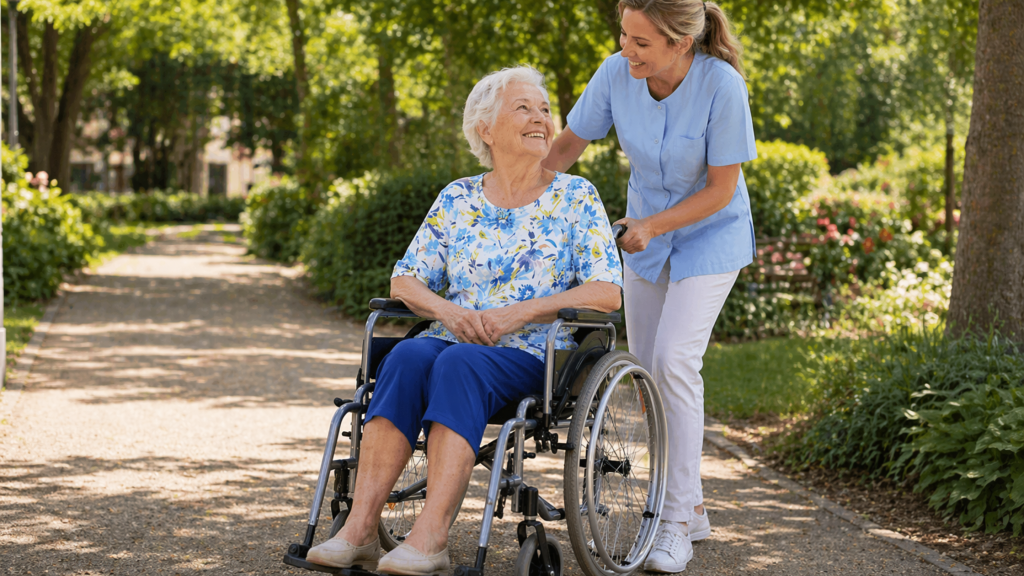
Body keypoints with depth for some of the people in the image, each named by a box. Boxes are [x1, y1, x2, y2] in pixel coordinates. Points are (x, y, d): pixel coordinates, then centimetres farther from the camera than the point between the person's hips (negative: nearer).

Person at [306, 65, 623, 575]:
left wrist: (519, 312, -14)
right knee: (407, 355, -32)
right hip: (455, 339, 3)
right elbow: (405, 280, 13)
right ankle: (360, 529, -39)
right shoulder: (457, 200, 16)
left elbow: (608, 293, -3)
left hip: (534, 355, -3)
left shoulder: (575, 198, 7)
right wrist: (448, 310, -10)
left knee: (459, 364, -36)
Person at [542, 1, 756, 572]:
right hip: (647, 234, 5)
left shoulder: (721, 85, -28)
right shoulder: (616, 74, -17)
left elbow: (721, 189, -20)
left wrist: (652, 226, -27)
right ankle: (691, 506, 21)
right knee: (646, 372, 6)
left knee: (674, 360, -19)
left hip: (710, 234, -5)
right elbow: (570, 144, -3)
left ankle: (678, 524, -14)